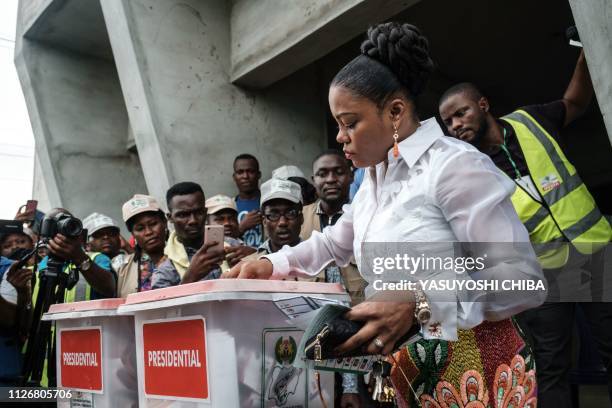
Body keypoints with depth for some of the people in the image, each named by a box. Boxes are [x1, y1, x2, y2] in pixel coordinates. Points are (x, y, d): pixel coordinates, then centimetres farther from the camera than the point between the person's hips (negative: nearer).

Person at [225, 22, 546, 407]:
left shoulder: (455, 166, -17)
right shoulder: (374, 179, 10)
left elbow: (524, 279, -21)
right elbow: (334, 243, 24)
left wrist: (417, 303, -29)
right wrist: (271, 264, 10)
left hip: (472, 369, -7)